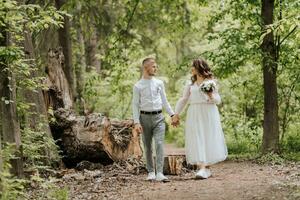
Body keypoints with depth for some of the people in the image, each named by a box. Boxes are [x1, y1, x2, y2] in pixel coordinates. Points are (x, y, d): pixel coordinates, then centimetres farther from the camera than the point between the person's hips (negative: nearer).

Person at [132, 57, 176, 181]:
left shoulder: (159, 83, 8)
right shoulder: (138, 86, 0)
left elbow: (164, 101, 15)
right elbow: (135, 105, 0)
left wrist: (172, 115, 7)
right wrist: (136, 122, -9)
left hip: (158, 117, 1)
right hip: (145, 117, -1)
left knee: (159, 144, -13)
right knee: (147, 146, 7)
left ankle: (159, 173, -18)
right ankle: (151, 172, 19)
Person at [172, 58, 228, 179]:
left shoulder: (210, 82, 4)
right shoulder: (191, 84, 15)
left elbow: (218, 100, 5)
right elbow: (183, 100, 15)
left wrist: (211, 96, -16)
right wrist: (176, 114, 9)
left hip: (208, 113, -3)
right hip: (194, 114, 3)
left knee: (209, 139, -4)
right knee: (197, 140, -7)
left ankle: (206, 168, 3)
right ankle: (203, 168, -9)